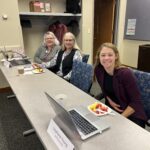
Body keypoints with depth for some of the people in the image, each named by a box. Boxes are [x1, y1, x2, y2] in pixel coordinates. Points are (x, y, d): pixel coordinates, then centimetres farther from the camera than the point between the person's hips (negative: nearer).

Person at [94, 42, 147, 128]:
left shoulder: (125, 73, -23)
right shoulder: (98, 70, -9)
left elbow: (136, 102, -18)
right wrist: (109, 100, -7)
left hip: (131, 116, -5)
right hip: (111, 110, 5)